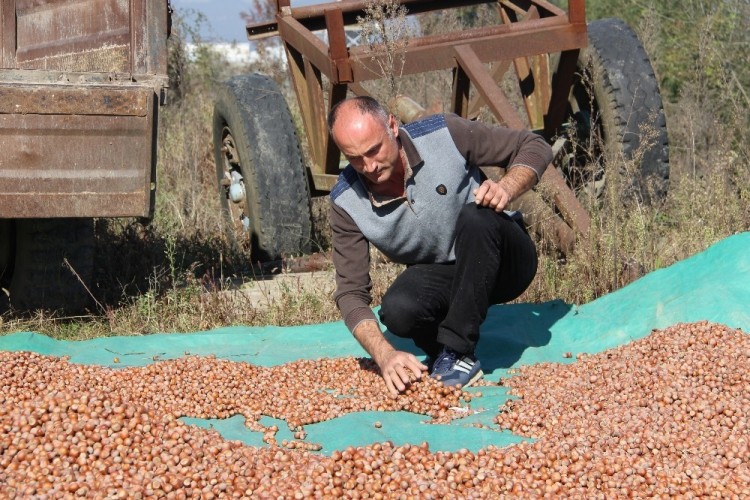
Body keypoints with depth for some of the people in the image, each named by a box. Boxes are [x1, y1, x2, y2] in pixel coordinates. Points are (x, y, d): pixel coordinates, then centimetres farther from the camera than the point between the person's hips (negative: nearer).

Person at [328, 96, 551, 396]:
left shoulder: (445, 135, -20)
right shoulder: (346, 203, -17)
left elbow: (535, 147, -10)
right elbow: (351, 293, -18)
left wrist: (506, 189, -31)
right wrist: (385, 355, -34)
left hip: (505, 263, -1)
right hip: (438, 276, 1)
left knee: (476, 217, -35)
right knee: (397, 311, -33)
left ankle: (458, 352, -25)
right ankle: (440, 347, 2)